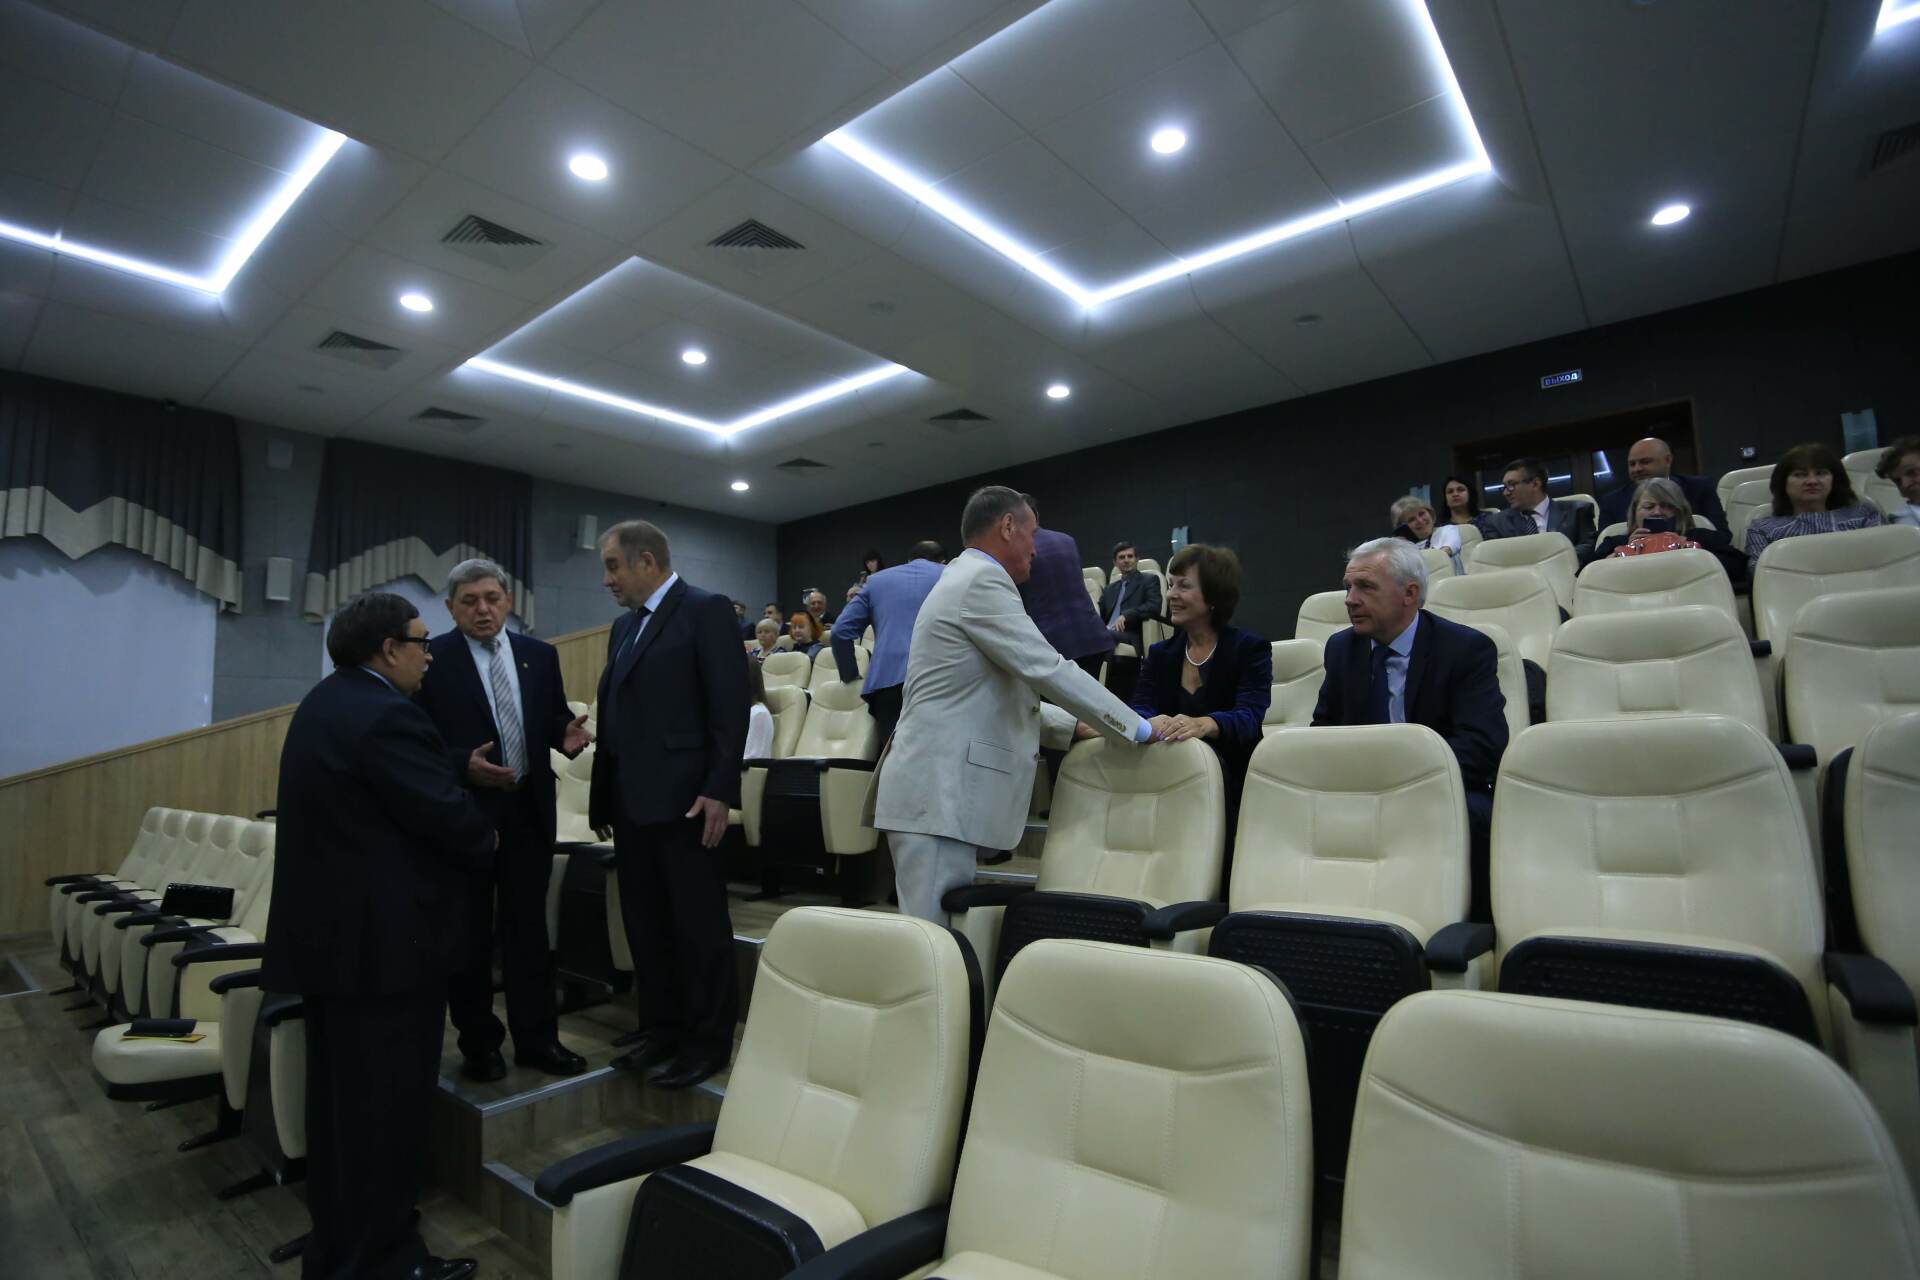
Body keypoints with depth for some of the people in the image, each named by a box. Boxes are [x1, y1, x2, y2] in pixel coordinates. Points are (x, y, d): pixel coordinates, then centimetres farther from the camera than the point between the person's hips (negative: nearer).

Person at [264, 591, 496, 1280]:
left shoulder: (324, 703, 12)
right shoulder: (385, 715, -21)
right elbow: (448, 815, -22)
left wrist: (461, 774, 9)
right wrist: (489, 842, -3)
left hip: (329, 932, 11)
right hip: (382, 939, -10)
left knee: (339, 1096, 19)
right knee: (385, 1102, 2)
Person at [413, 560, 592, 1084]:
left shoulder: (540, 655, 6)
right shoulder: (430, 659, -6)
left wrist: (566, 734, -11)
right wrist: (463, 764, -24)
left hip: (529, 808, 3)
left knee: (529, 928, 11)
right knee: (468, 932, 11)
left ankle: (536, 1037, 22)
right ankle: (479, 1041, 26)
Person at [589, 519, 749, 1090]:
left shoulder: (705, 610, -8)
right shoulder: (624, 625, 17)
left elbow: (730, 705, -14)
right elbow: (614, 714, 19)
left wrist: (719, 790, -20)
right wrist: (602, 794, 15)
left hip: (682, 797, -8)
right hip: (632, 800, 8)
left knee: (699, 925, 3)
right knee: (645, 924, 15)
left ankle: (708, 1041, 16)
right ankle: (661, 1029, 29)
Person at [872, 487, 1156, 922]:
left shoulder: (963, 578, 21)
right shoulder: (982, 581, -11)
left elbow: (1004, 695, 26)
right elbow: (1048, 670, -15)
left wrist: (1078, 726, 23)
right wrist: (1139, 728, -5)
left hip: (938, 790, 10)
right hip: (937, 793, -10)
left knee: (936, 934, 13)